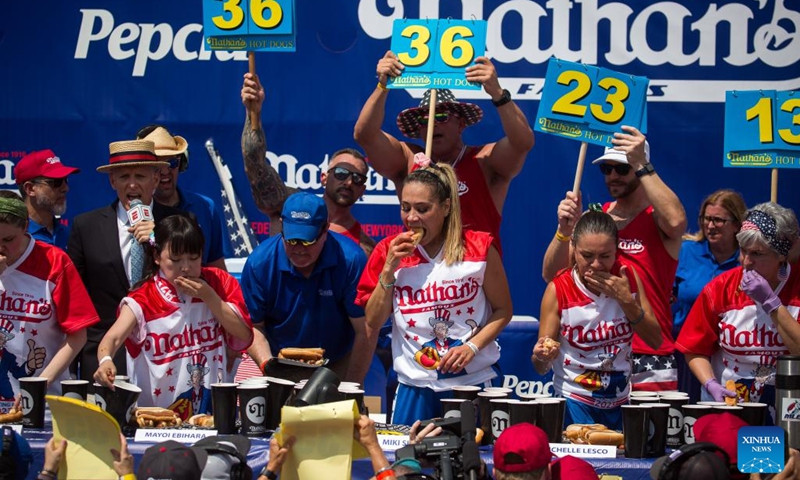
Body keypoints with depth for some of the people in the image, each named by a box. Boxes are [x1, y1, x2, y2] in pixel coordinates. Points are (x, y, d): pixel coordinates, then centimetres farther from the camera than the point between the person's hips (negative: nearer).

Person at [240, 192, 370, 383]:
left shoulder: (351, 260, -19)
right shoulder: (259, 263, -13)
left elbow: (365, 332, -16)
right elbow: (253, 326, -5)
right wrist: (267, 365, -22)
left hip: (338, 366, -1)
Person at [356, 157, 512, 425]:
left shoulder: (478, 249, -4)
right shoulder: (390, 252, 1)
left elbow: (503, 310, 2)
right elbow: (373, 321, 0)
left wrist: (472, 347, -13)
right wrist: (389, 270, -10)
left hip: (473, 381, -2)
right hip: (415, 386, 2)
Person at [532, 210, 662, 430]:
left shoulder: (627, 275, -3)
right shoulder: (558, 290, -12)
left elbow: (655, 341, -2)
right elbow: (542, 368, -10)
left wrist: (626, 300, -15)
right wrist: (542, 356, -33)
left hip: (621, 401, 3)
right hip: (575, 401, -3)